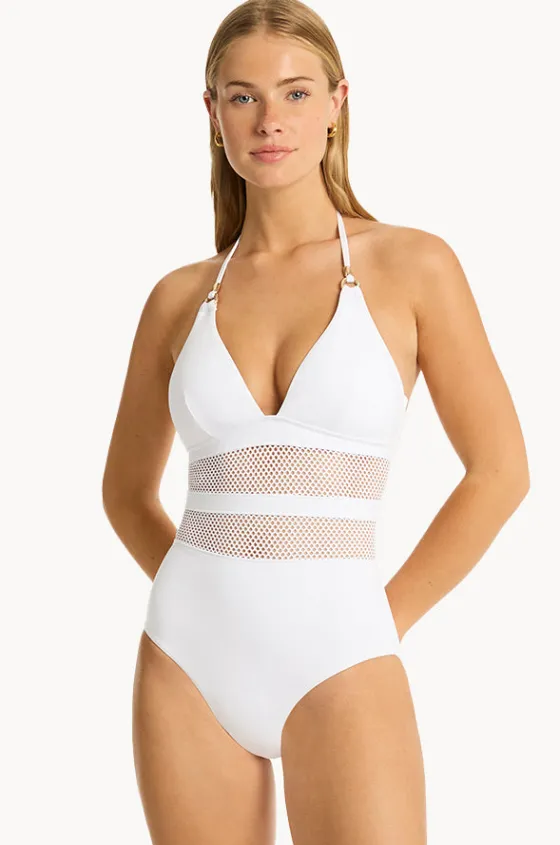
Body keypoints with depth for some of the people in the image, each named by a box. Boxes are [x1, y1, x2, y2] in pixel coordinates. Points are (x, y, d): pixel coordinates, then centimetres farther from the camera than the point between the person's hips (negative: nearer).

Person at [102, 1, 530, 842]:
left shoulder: (413, 266, -2)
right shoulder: (180, 297, 6)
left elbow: (500, 471, -1)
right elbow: (127, 489, 18)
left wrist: (386, 617, 0)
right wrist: (206, 596, 7)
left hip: (336, 657, -3)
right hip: (187, 660, 3)